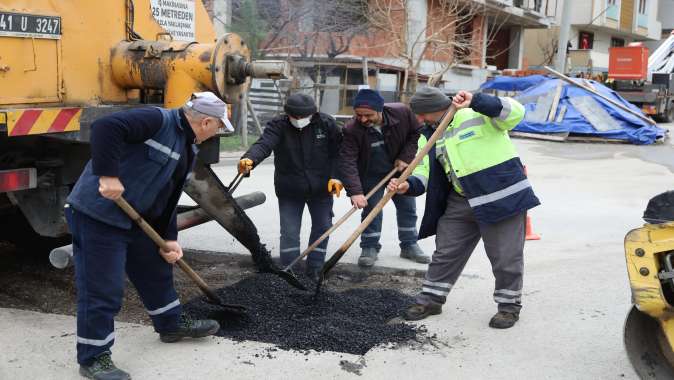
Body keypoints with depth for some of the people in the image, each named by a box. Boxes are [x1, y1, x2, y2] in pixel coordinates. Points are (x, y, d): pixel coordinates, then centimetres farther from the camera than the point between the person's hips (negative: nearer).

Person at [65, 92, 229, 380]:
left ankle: (171, 324, 43)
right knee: (102, 288, -4)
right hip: (96, 214, -10)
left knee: (156, 269, 22)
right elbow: (105, 127, -30)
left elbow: (168, 196, 16)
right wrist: (108, 175, -32)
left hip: (134, 218, 10)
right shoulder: (157, 120, -17)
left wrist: (169, 238, 11)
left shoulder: (187, 149, 12)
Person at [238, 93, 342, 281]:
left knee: (322, 227, 11)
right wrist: (249, 159, -53)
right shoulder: (278, 125, -16)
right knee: (289, 232, -1)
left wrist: (335, 176, -12)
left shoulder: (326, 123, -11)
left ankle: (314, 270, 28)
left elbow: (338, 152, -2)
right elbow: (263, 144, -33)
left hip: (322, 188, 2)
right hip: (289, 190, -2)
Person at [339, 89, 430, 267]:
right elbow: (347, 162, -35)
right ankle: (370, 247, 13)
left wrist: (405, 157, -16)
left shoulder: (402, 112, -25)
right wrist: (355, 191, -45)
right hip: (371, 175, -3)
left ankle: (409, 245, 26)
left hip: (399, 169, 3)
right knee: (371, 209, -3)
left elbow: (416, 133, -6)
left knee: (407, 207, 11)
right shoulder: (352, 130, -31)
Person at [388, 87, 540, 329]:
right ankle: (431, 299, 26)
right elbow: (425, 172, 6)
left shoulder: (478, 115, -11)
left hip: (502, 196, -6)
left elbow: (514, 113, -26)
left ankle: (509, 305, 22)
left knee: (505, 256, 2)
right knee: (446, 252, 12)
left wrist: (475, 101, -35)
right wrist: (408, 186, -16)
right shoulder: (429, 136, 8)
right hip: (460, 202, 6)